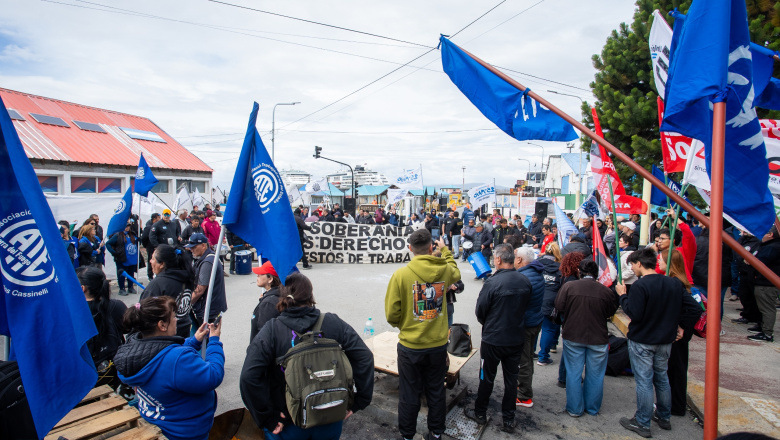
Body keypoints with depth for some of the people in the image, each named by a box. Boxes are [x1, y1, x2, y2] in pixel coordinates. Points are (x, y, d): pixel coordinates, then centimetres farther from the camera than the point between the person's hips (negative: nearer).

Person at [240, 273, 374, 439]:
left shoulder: (272, 330, -14)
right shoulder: (333, 323, -9)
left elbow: (249, 377, -23)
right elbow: (365, 358, -11)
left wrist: (267, 419, -14)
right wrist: (358, 402, -4)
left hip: (288, 425, -2)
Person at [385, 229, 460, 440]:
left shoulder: (401, 274, -18)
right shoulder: (445, 269, -9)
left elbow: (391, 314, -14)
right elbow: (456, 274, 19)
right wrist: (445, 250, 28)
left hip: (410, 346, -3)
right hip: (438, 344, 3)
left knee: (409, 395, 13)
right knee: (436, 392, 20)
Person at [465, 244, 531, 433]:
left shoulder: (492, 282, -23)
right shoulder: (525, 282, -7)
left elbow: (480, 311, -12)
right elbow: (526, 306, 7)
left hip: (493, 339, -4)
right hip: (517, 338, 4)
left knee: (487, 377, 13)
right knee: (511, 378, 15)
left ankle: (480, 413, 29)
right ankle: (508, 419, 25)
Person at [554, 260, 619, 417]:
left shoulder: (568, 286, -11)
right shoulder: (606, 291, -10)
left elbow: (559, 307, -6)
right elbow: (611, 312, 3)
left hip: (573, 337, 0)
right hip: (598, 339, 0)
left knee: (574, 373, 11)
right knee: (595, 375, 16)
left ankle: (575, 408, 21)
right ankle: (593, 408, 30)